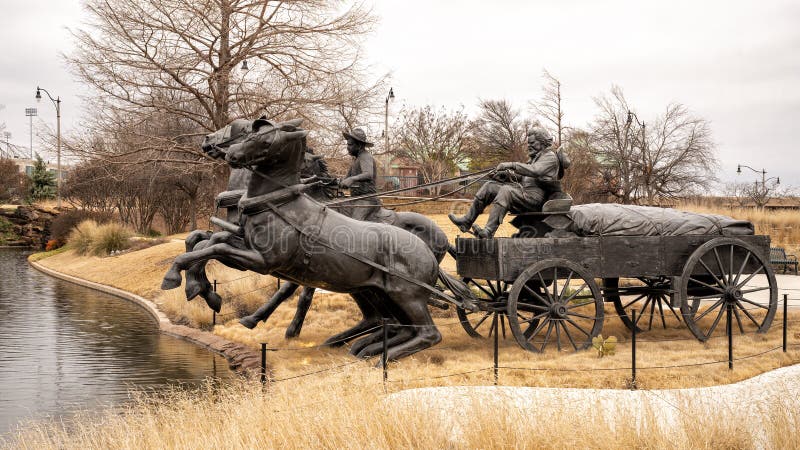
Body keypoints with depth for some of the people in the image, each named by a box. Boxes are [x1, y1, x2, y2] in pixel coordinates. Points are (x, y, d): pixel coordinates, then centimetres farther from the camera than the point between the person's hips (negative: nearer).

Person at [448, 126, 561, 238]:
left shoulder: (550, 156, -4)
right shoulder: (534, 157, 27)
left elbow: (535, 171, -25)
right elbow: (520, 177, 24)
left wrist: (512, 165, -29)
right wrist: (505, 174, 4)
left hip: (535, 195, -10)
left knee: (506, 190, -34)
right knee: (489, 186, 3)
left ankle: (488, 232, -42)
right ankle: (467, 221, -1)